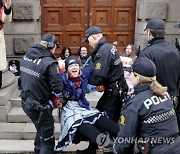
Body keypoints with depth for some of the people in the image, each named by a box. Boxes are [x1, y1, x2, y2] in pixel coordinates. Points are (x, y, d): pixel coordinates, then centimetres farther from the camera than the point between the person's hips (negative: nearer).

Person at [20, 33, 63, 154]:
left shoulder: (27, 56, 0)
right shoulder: (49, 62, -23)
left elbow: (28, 79, 7)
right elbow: (58, 88, -20)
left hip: (26, 102, 8)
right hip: (39, 106, -8)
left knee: (41, 131, 29)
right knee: (47, 140, 7)